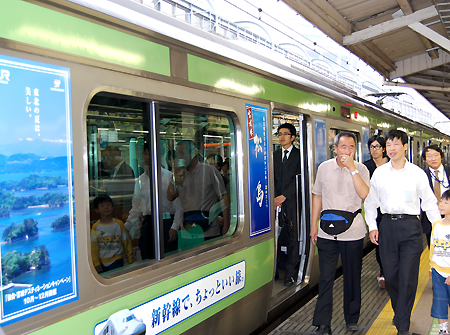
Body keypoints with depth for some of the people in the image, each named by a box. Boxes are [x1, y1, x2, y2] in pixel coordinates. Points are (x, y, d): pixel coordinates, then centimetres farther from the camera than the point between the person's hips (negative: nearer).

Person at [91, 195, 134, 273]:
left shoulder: (119, 224, 0)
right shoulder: (95, 227, -1)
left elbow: (126, 243, 5)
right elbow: (93, 247, -2)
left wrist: (130, 260, 8)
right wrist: (96, 263, -7)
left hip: (117, 261, 0)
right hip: (101, 262, 0)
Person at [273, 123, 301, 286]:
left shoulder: (299, 155, 1)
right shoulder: (274, 155, 15)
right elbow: (272, 179, 11)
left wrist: (283, 197, -11)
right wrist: (274, 197, -2)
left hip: (292, 201, -3)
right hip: (276, 200, 4)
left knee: (292, 236, 1)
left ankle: (291, 271, 12)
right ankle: (274, 269, 13)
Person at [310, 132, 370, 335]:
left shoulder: (361, 169, -1)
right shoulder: (324, 168, 4)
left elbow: (365, 194, -18)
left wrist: (352, 168, -20)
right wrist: (314, 225, 9)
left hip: (353, 233, -1)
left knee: (352, 278, 12)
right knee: (325, 279, 3)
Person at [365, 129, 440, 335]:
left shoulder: (417, 173, 0)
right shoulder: (379, 173, 5)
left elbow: (429, 202, 5)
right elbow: (370, 202, 12)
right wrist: (372, 226, 4)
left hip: (410, 226, -2)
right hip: (387, 226, 2)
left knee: (408, 276, -1)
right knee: (390, 274, 8)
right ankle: (399, 310, 34)